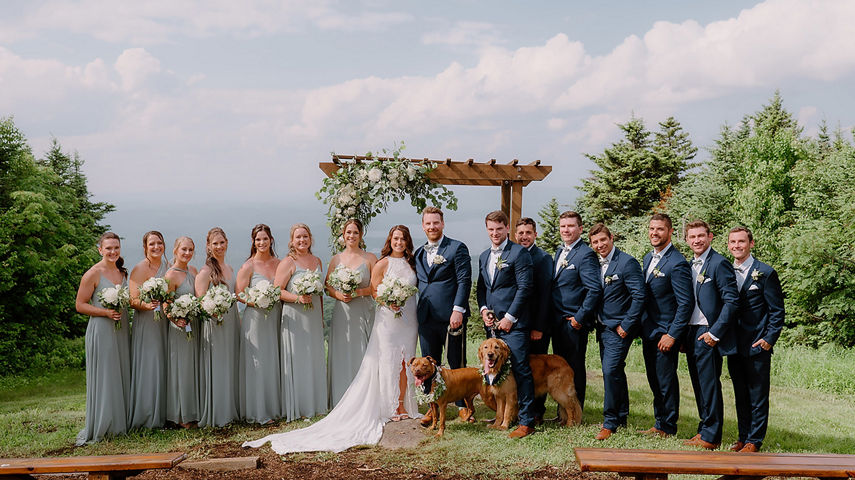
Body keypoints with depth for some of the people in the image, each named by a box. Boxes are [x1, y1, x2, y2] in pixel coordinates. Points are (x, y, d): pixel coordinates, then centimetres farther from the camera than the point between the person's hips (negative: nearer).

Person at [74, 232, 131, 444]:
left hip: (121, 330, 6)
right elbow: (80, 305, -8)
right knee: (103, 378, -4)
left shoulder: (123, 272, 12)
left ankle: (120, 424, 18)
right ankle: (98, 428, 4)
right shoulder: (93, 274, -7)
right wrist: (105, 312, -18)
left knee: (122, 376, 9)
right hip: (101, 331, -6)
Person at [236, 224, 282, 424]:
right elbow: (239, 295, -6)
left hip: (275, 318, 5)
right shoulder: (248, 266, -5)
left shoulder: (278, 263, 9)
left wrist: (274, 300, -2)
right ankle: (259, 411, 4)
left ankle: (275, 406, 19)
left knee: (274, 361, 9)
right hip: (255, 318, -4)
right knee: (257, 363, -3)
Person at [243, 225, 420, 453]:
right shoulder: (382, 264, -4)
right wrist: (388, 302, -21)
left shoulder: (412, 263, 9)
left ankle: (402, 406, 13)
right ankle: (390, 408, 5)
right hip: (388, 319, -4)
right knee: (388, 362, -3)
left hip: (409, 318, 4)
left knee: (405, 362, 5)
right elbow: (375, 292, -4)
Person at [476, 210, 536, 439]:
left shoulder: (519, 253, -6)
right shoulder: (484, 256, 17)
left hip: (513, 323, -7)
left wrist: (509, 317, -13)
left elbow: (524, 287, -11)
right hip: (491, 323, 7)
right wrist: (483, 309, 3)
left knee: (520, 371, -7)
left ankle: (526, 422, -4)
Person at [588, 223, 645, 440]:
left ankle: (610, 422, -5)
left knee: (610, 370, -14)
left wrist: (626, 325, -16)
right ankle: (621, 417, 27)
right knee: (614, 372, 15)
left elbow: (639, 296, -16)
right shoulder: (596, 264, 11)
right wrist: (596, 321, 9)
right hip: (603, 327, 8)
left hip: (619, 328, -8)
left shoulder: (627, 262, -12)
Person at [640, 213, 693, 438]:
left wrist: (672, 335, -18)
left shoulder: (677, 263, -16)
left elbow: (686, 303, -17)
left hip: (665, 334, -8)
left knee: (666, 381, 1)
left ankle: (667, 428, 13)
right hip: (648, 332, 8)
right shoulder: (648, 259, 12)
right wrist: (642, 329, 16)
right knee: (654, 381, 15)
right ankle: (659, 424, 26)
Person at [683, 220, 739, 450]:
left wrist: (714, 333, -17)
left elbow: (732, 301, -15)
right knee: (699, 384, 12)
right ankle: (705, 429, 20)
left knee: (709, 385, -4)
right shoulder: (690, 265, 15)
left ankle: (711, 436, 2)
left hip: (708, 334, -8)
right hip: (691, 333, 8)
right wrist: (683, 335, 13)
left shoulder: (719, 263, -10)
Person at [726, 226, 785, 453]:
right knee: (740, 395, 13)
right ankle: (743, 437, 22)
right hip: (734, 346, 5)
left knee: (758, 396, 1)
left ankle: (754, 441, 8)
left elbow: (777, 311, -4)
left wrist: (769, 339, -12)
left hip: (757, 346, -5)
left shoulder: (766, 273, -5)